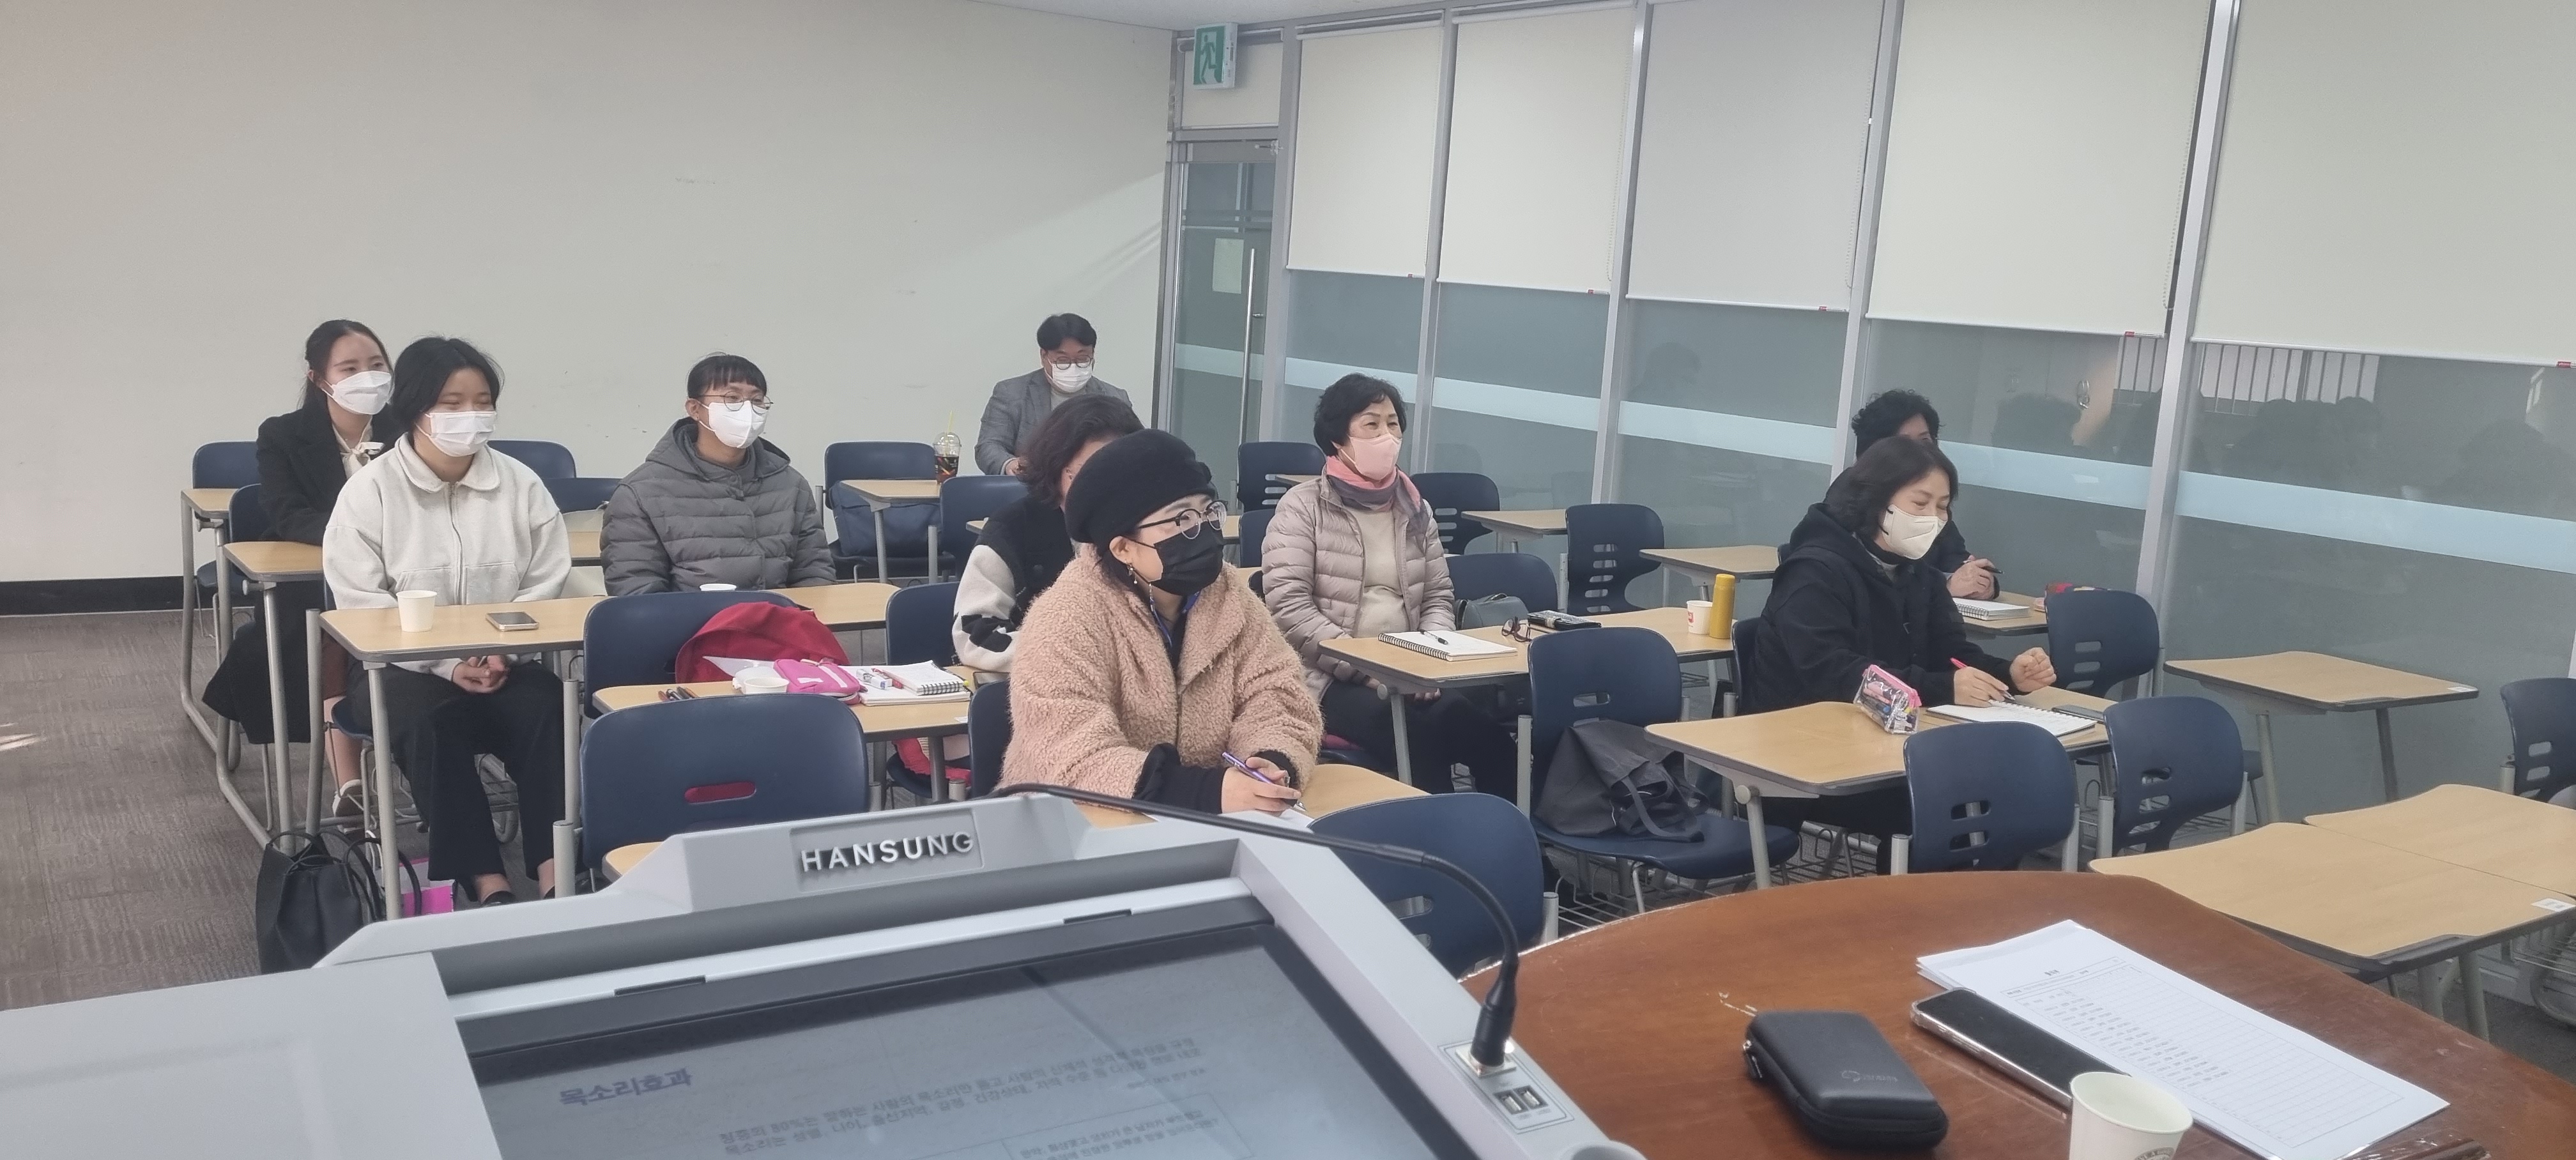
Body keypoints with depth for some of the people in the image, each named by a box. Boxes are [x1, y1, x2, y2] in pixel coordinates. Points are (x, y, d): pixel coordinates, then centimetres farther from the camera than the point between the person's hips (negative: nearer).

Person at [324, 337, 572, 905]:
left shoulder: (521, 484, 6)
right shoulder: (371, 489, -2)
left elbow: (547, 587, 4)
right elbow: (360, 602, -8)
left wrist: (504, 650, -14)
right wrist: (446, 663, -18)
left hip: (506, 661, 2)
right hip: (403, 665, -2)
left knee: (548, 712, -29)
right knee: (433, 726, -34)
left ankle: (557, 875, -32)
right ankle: (488, 884, -35)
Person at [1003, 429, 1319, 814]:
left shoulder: (1227, 593, 0)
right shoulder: (1070, 617, -16)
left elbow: (1274, 695, -3)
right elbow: (1074, 760, -25)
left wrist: (1272, 765, -24)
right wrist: (1206, 791, -34)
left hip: (1210, 825, 5)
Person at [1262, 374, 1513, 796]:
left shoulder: (1415, 509, 17)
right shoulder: (1303, 507, 0)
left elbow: (1439, 597, 17)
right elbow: (1289, 608, -9)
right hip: (1331, 676, -4)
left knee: (1479, 727, -28)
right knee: (1416, 733, -34)